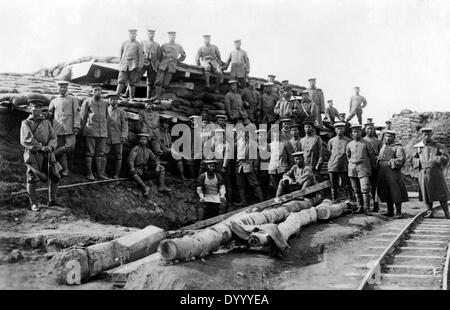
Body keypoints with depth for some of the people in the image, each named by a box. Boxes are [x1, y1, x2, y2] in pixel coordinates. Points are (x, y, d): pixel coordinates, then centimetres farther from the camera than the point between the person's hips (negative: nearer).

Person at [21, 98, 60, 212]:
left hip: (47, 155, 4)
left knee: (55, 177, 3)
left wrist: (50, 146, -13)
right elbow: (25, 140, -11)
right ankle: (34, 203, 16)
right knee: (32, 180, 0)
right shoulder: (26, 123, 1)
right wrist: (40, 147, -16)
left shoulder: (47, 123, 14)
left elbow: (53, 138, 8)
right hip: (33, 155, -4)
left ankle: (52, 200, 19)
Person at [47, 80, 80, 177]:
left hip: (69, 129, -1)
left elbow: (76, 114, 3)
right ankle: (64, 170, 3)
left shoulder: (73, 99, 11)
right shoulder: (53, 101, 17)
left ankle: (52, 155, 0)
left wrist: (76, 126, -8)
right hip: (57, 129, 2)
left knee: (70, 146, -17)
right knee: (60, 149, -2)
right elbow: (49, 115, 21)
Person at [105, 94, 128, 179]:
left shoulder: (121, 112, 5)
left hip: (118, 139, -1)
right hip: (107, 138, 1)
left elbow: (125, 125, 1)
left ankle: (116, 175, 7)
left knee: (118, 156, 0)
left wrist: (124, 136, -10)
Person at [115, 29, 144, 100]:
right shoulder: (124, 43, 15)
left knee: (132, 83, -2)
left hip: (133, 65, -2)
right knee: (121, 81, -7)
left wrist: (140, 66, -5)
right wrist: (120, 64, 15)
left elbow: (141, 56, 3)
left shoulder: (138, 45, 6)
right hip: (124, 65, 2)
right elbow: (121, 54, 21)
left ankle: (131, 98, 5)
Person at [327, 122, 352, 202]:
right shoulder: (331, 141, 9)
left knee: (347, 186, -1)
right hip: (333, 167, 2)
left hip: (345, 167, -2)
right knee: (334, 186, 6)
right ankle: (334, 201, 13)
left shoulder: (348, 141, 3)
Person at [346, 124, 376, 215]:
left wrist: (369, 166, 17)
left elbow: (372, 156, 9)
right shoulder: (349, 145, 8)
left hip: (363, 170, -3)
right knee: (356, 190, 6)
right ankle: (360, 207, 14)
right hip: (352, 170, 3)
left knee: (365, 190, -11)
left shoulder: (366, 144, -1)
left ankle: (367, 209, -7)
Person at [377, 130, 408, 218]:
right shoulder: (383, 147, 18)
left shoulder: (398, 147, -5)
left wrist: (390, 162, -15)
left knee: (395, 192, -5)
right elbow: (379, 157, 29)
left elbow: (401, 160, -16)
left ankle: (398, 212, 2)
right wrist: (379, 160, 8)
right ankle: (390, 211, 18)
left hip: (393, 172, -7)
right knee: (386, 192, 9)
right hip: (382, 173, 7)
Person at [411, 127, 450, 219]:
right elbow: (413, 160, 10)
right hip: (423, 173, 2)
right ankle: (430, 212, 14)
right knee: (426, 194, 4)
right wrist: (420, 161, -8)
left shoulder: (438, 146, 6)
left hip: (436, 172, -2)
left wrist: (435, 159, -16)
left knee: (441, 193, -1)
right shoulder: (418, 147, 11)